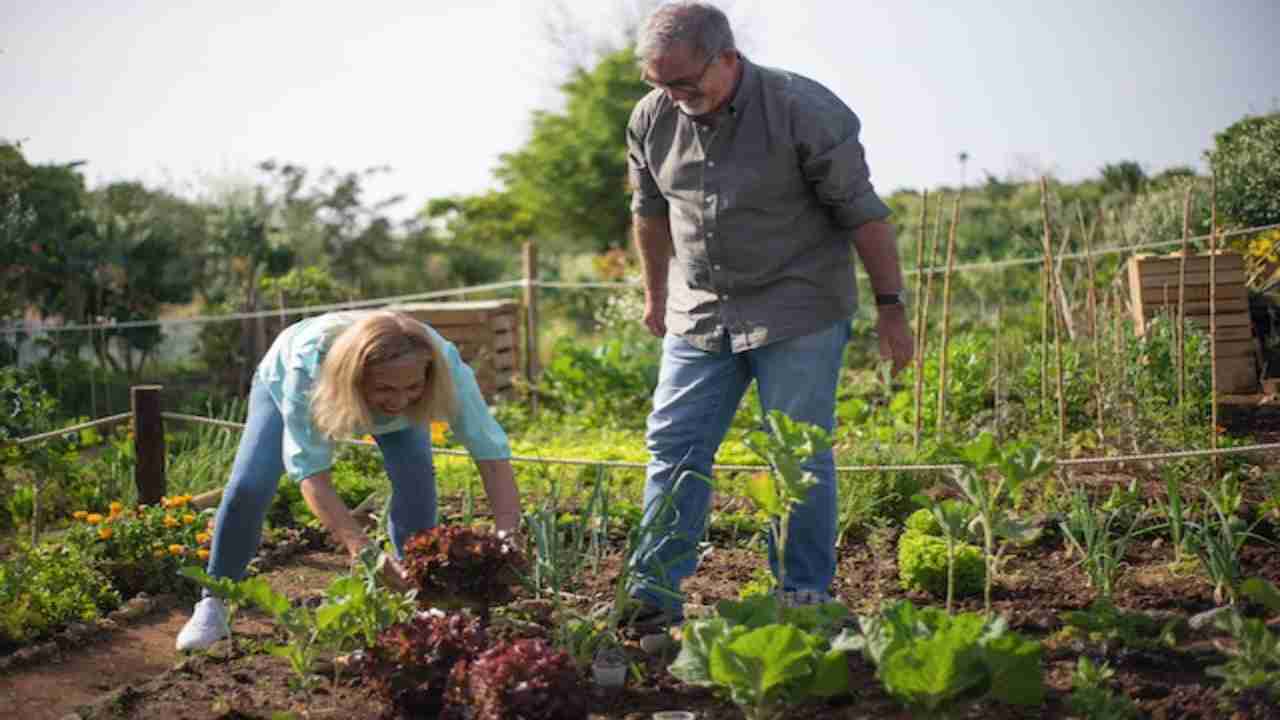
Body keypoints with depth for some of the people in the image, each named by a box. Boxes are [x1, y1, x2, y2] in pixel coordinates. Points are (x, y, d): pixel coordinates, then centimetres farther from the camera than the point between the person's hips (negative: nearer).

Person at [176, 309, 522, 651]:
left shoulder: (443, 362, -42)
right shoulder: (309, 363, -47)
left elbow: (493, 454, -40)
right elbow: (311, 473, -45)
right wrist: (364, 551, -59)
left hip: (378, 403, 2)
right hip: (283, 382, -1)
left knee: (416, 476, -22)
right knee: (248, 486, -17)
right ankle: (213, 605, 4)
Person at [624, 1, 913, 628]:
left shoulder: (805, 112, -16)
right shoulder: (652, 119, 0)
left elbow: (863, 214, -11)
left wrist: (890, 306, -9)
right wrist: (656, 295, 25)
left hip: (797, 316, -5)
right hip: (700, 313, 5)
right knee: (672, 448, 3)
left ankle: (804, 599, 7)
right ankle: (653, 596, 8)